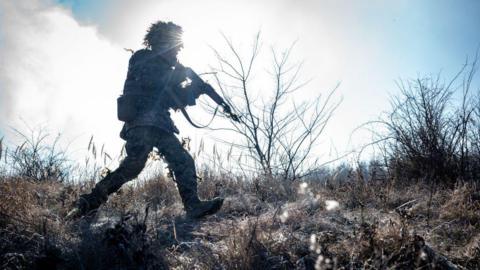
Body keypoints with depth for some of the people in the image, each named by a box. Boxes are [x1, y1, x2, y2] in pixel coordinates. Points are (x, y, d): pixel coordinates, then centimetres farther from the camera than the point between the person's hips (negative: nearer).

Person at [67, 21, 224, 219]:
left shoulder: (167, 68, 29)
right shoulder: (144, 59, 7)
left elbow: (177, 99, 27)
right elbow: (150, 81, -13)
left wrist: (197, 88, 14)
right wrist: (179, 74, -2)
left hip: (160, 125, 9)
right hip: (141, 121, -9)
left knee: (184, 162, -4)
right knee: (134, 164, -22)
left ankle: (193, 206, -9)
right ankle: (90, 202, -18)